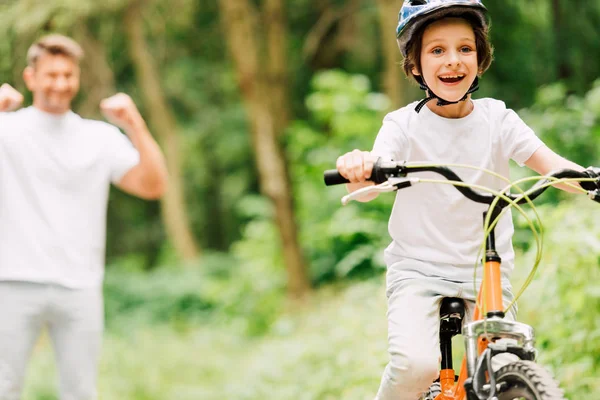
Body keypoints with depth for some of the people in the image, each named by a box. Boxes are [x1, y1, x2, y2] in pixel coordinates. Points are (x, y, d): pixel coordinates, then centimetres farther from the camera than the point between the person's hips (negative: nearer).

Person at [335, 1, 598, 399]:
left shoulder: (498, 119, 1)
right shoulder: (404, 125, -5)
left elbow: (550, 164, -13)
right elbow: (369, 186, -20)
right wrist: (358, 168, -46)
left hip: (486, 275, 3)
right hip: (418, 271, -2)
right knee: (416, 364, -26)